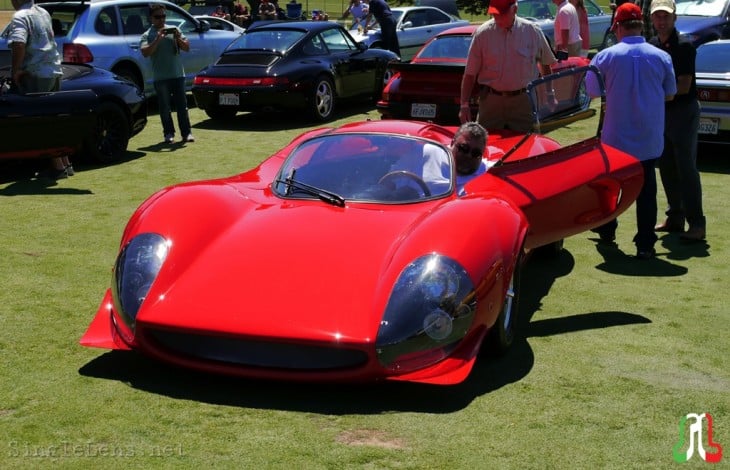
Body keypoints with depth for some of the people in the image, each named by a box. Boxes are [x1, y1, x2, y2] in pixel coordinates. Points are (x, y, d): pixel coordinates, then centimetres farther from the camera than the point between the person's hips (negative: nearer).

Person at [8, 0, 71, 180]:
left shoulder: (20, 17, -12)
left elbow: (19, 44, -29)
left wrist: (15, 70, -17)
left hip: (35, 75, -8)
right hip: (54, 71, 8)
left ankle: (57, 167, -2)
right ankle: (65, 163, 19)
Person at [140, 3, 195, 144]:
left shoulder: (174, 30, 10)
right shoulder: (147, 36, 1)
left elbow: (187, 48, 8)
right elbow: (145, 53, -15)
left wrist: (178, 38, -9)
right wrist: (158, 39, -21)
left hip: (178, 74, 2)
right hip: (160, 77, -2)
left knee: (182, 105, 3)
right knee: (164, 107, 3)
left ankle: (186, 133, 5)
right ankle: (169, 133, 10)